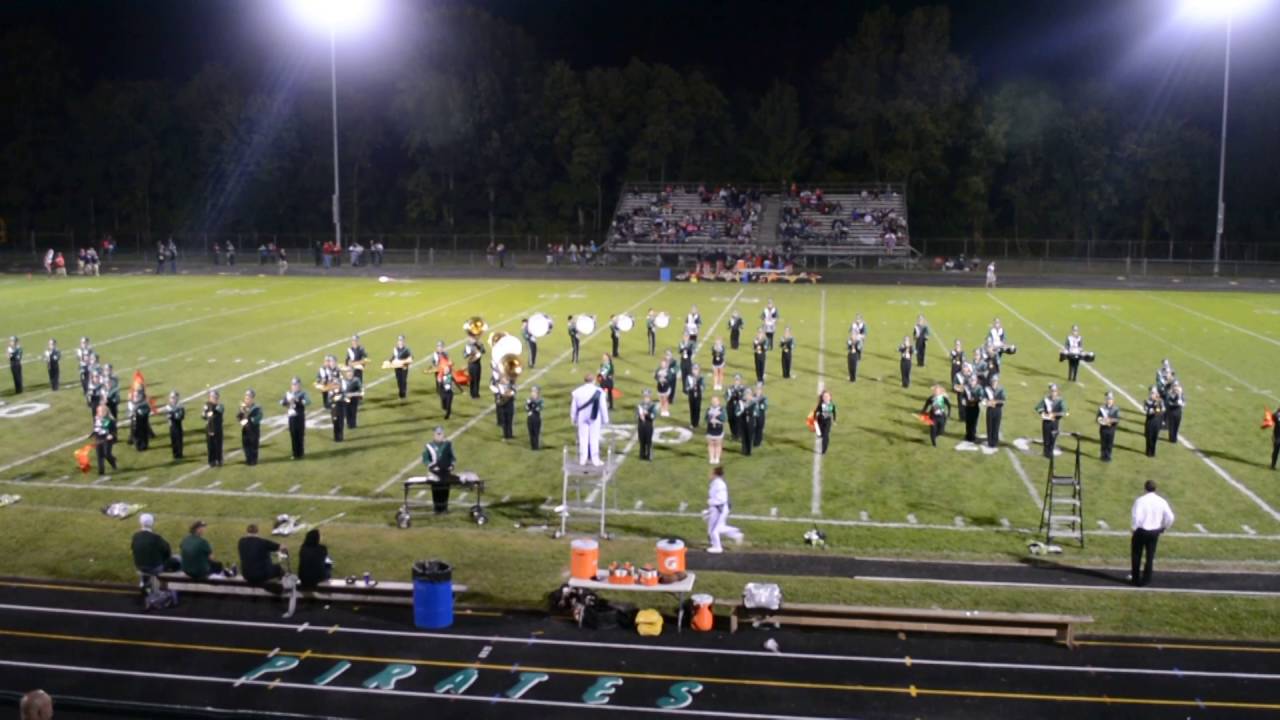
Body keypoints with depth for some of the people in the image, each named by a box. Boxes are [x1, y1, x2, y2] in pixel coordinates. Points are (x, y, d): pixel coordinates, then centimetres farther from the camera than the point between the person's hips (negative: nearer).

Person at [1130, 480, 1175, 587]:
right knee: (1150, 556, 16)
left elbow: (1136, 517, -24)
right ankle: (1146, 579, 21)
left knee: (1136, 555, 14)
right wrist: (1163, 527, 12)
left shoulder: (1140, 500, -18)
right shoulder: (1162, 501, -5)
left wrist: (1134, 527, -7)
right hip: (1155, 532, 4)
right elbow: (1170, 517, -3)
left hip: (1141, 531, -4)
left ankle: (1136, 579, 19)